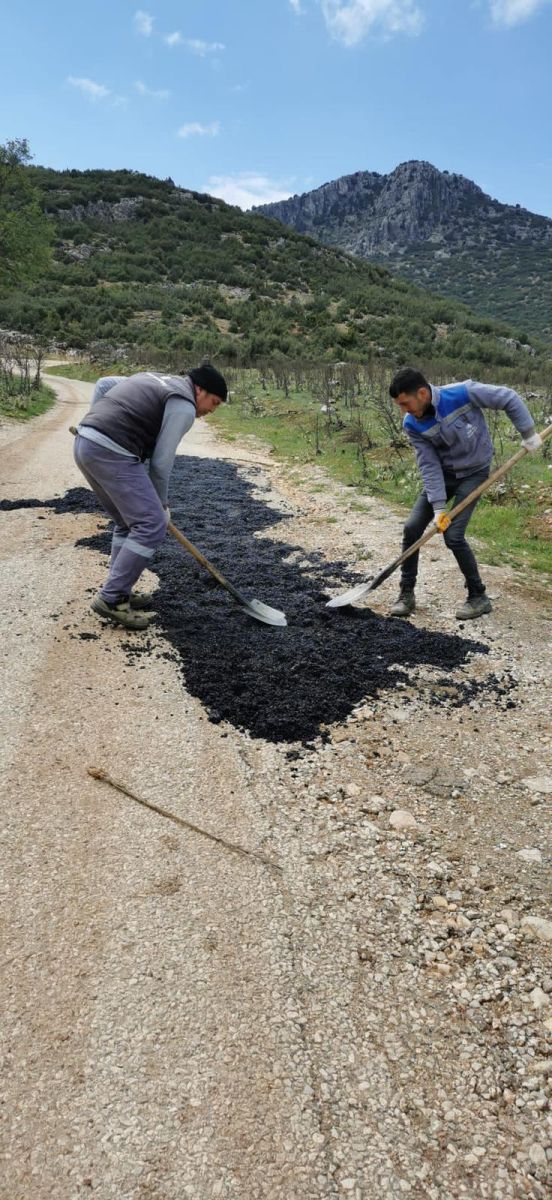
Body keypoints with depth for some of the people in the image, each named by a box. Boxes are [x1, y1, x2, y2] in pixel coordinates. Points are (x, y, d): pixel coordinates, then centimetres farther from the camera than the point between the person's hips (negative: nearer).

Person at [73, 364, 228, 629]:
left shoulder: (154, 379, 24)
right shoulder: (184, 406, -3)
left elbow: (103, 384, 25)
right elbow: (161, 461, -6)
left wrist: (96, 423, 22)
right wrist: (161, 503, 6)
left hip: (84, 443, 10)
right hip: (112, 453, -10)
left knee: (129, 522, 18)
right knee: (151, 525, -8)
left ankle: (119, 592, 22)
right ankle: (111, 599, -7)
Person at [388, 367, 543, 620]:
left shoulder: (464, 393, -27)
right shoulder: (412, 425, -16)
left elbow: (510, 399, -15)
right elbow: (429, 466, -13)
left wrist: (528, 433, -10)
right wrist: (438, 506, -18)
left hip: (473, 472, -4)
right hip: (443, 473, 4)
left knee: (453, 535, -15)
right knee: (412, 528, -4)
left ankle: (479, 597, 4)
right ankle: (407, 594, 11)